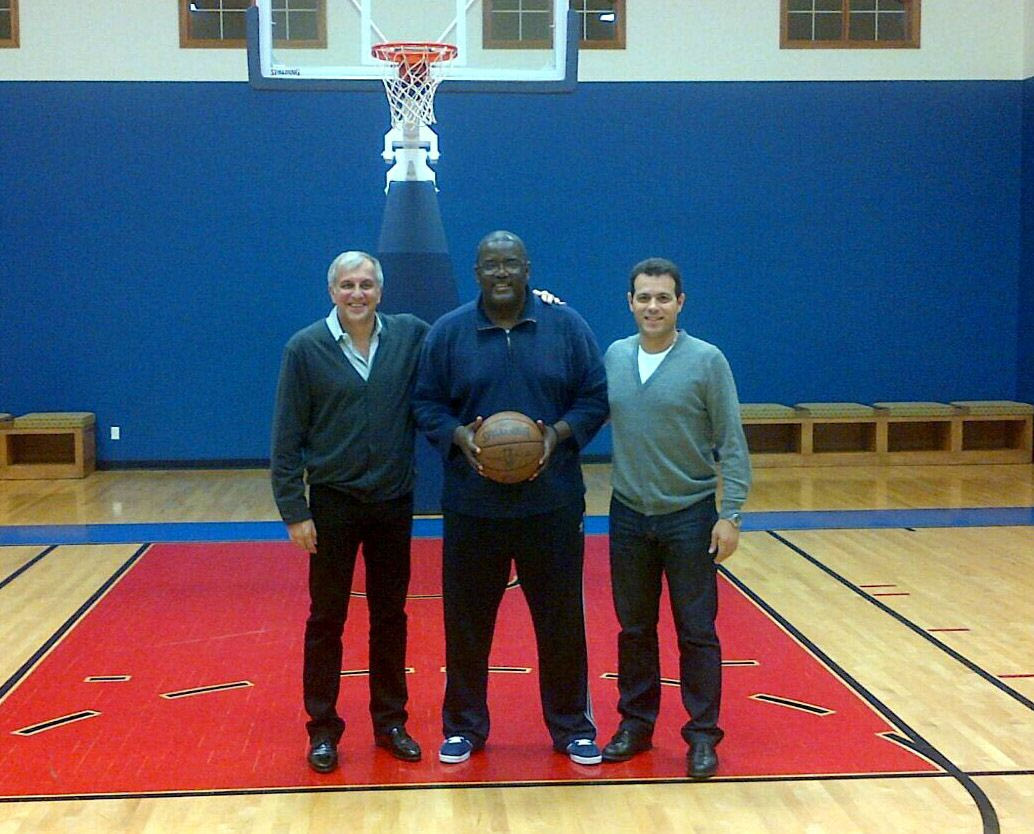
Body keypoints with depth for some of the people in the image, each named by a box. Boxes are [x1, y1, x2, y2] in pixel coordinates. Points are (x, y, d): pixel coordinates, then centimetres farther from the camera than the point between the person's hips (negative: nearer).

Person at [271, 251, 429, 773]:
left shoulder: (410, 335, -2)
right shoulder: (306, 348, -8)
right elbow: (286, 437, -7)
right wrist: (293, 509, -10)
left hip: (394, 502, 2)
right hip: (333, 502, -2)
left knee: (390, 618, 12)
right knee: (326, 620, 7)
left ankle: (390, 722, 26)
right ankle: (323, 730, 20)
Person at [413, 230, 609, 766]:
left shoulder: (566, 326, 1)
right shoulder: (448, 333, 2)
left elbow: (595, 398, 3)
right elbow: (426, 404, 5)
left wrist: (559, 433, -14)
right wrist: (458, 436, -14)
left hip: (551, 503, 0)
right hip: (472, 505, 1)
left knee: (562, 618, 8)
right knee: (466, 620, 9)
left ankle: (573, 727, 24)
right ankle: (463, 727, 26)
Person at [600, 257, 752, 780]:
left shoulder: (706, 361, -9)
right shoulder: (614, 357, 2)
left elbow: (732, 444, -9)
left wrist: (731, 514, -12)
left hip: (689, 516, -3)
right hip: (628, 515, 3)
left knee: (696, 631, 3)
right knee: (634, 628, 12)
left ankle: (703, 735, 15)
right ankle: (635, 724, 26)